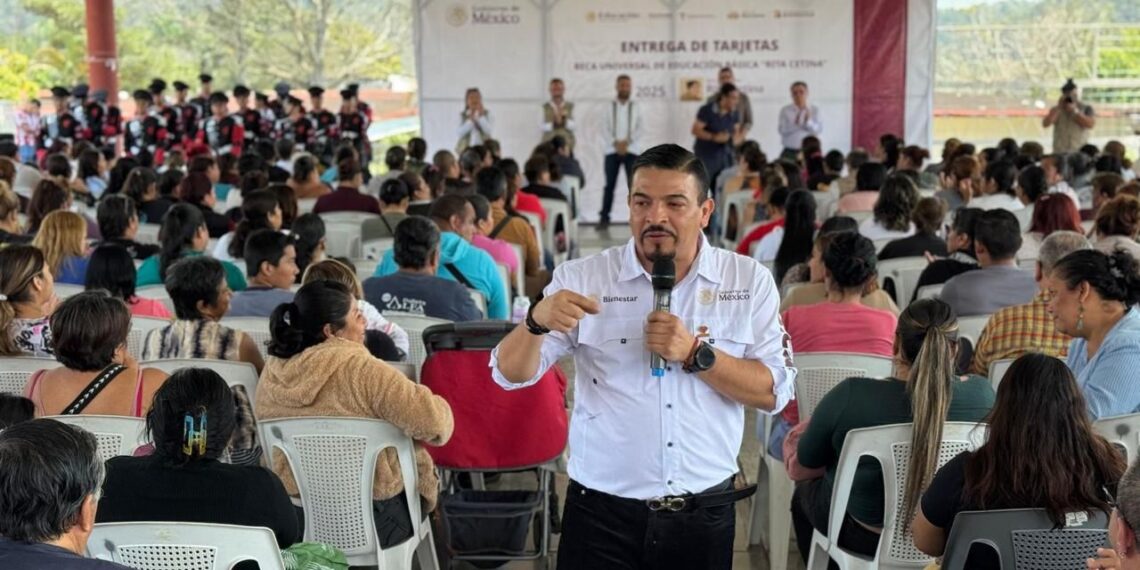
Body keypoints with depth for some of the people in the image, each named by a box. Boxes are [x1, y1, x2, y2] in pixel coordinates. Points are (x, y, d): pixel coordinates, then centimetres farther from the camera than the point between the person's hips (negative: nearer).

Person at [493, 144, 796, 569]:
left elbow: (774, 392, -3)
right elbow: (511, 375, -5)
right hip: (601, 512, -1)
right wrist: (538, 321, -25)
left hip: (703, 513, 1)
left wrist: (695, 355, -17)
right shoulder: (581, 277, -3)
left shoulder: (749, 281, 0)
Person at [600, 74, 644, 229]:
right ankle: (604, 217, 2)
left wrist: (627, 142, -12)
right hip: (612, 150, -1)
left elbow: (639, 129, 2)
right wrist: (615, 143, -13)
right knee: (609, 185, 0)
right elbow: (604, 129, 0)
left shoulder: (636, 107, 9)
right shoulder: (608, 106, 6)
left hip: (632, 150, 1)